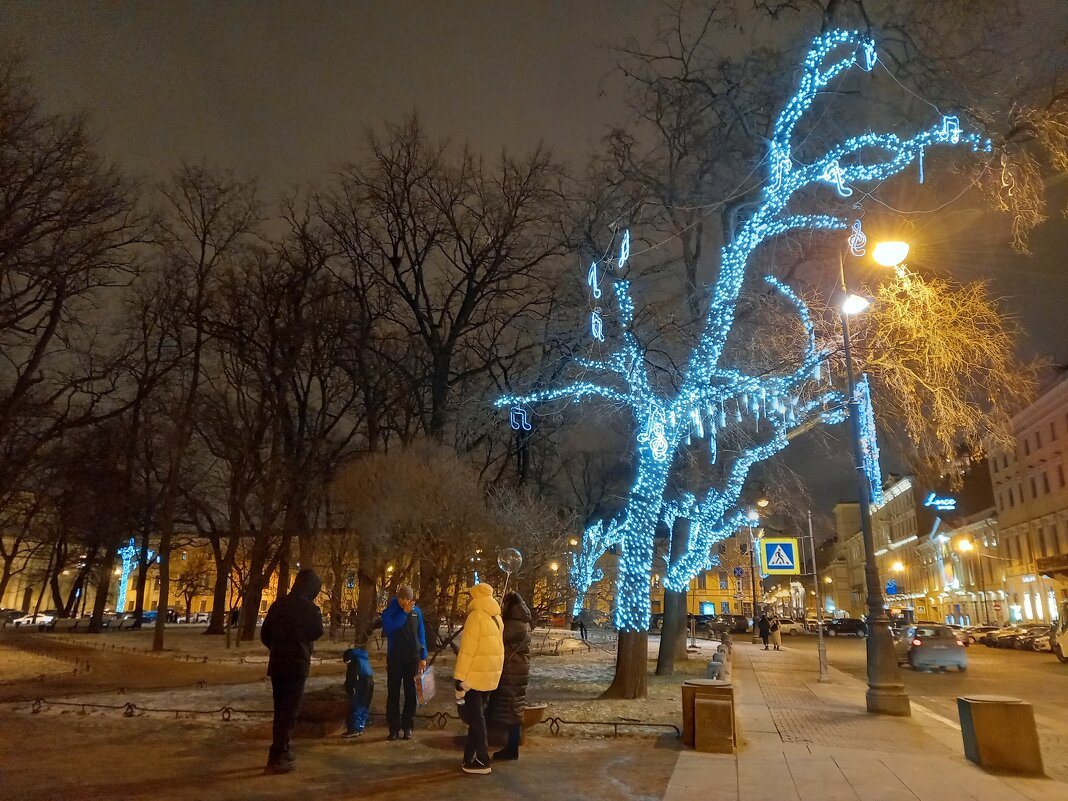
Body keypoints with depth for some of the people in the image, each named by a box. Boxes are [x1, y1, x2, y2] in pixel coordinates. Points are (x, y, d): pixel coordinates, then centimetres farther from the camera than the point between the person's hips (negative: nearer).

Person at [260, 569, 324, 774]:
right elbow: (316, 632, -8)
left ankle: (281, 752, 23)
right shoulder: (307, 607, -11)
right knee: (289, 712, -3)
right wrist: (318, 615, 6)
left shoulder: (278, 604, 8)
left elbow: (265, 634, 11)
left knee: (280, 710, 16)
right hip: (296, 664, -7)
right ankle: (276, 758, -6)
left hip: (277, 663, 7)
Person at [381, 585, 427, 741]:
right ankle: (393, 727, 10)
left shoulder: (416, 611, 2)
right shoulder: (389, 611, -4)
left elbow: (421, 634, 7)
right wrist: (404, 612, -23)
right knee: (393, 693, 2)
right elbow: (389, 628, -22)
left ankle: (407, 727, 11)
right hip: (394, 658, -1)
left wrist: (423, 657, 4)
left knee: (411, 693, 4)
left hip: (412, 658, 2)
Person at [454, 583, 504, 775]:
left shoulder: (476, 616, -16)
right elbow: (495, 647, 12)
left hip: (475, 675, -8)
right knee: (476, 715, 18)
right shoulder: (497, 618, 9)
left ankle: (482, 761, 6)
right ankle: (471, 756, 25)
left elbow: (467, 649, -18)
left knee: (475, 718, 2)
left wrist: (460, 677, -16)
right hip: (490, 675, 8)